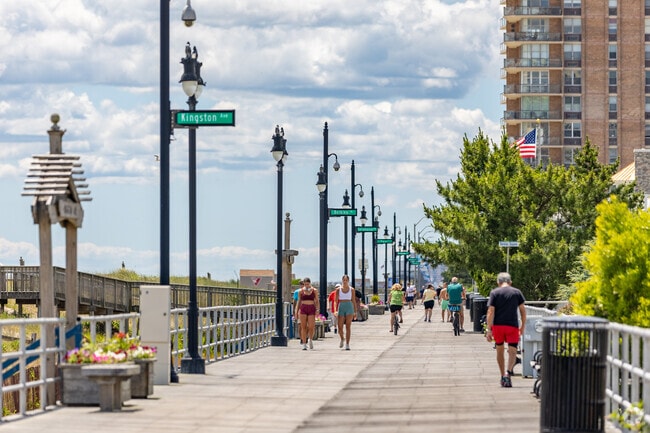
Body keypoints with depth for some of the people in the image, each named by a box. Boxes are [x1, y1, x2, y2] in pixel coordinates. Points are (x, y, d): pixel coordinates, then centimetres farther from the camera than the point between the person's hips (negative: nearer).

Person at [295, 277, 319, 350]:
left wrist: (318, 309, -6)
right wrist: (297, 311, 6)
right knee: (303, 327, -4)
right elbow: (299, 301, 11)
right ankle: (304, 344, 0)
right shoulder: (301, 291, 8)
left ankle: (310, 339, 21)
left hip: (311, 309, -1)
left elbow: (317, 301, 6)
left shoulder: (314, 291, 6)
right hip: (303, 309, 1)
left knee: (311, 327, -8)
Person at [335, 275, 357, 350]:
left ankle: (347, 344, -4)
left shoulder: (352, 289, 5)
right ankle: (342, 339, 29)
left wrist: (355, 311, 6)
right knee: (340, 327, -2)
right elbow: (336, 301, 4)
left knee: (348, 327, -6)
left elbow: (354, 301, 8)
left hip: (349, 307, -1)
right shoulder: (338, 289, 5)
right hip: (341, 307, 1)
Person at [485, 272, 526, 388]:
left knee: (500, 350, 17)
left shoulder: (494, 293, 1)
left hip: (497, 325, 1)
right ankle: (508, 372, -26)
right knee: (512, 352, -1)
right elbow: (522, 310, 5)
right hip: (512, 325, 0)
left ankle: (503, 376, 24)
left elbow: (490, 311, -5)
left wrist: (489, 329, -7)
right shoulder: (517, 292, 5)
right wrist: (523, 326, 16)